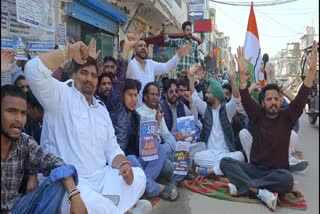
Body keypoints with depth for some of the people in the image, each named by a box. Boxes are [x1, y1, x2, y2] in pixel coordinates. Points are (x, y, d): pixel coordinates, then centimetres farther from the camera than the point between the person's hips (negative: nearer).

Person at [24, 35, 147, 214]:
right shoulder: (61, 96, -2)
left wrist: (123, 164, -7)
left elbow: (111, 147, 13)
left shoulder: (101, 108, 16)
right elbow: (34, 70, -22)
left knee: (138, 176, -11)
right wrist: (69, 51, -16)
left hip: (101, 177, 6)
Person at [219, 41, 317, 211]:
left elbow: (301, 98, -15)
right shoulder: (258, 116, 2)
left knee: (287, 179, -36)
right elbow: (245, 99, -12)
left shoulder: (287, 118, -1)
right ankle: (262, 192, -33)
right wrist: (242, 74, -27)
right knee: (225, 162, -21)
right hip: (255, 169, 2)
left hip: (277, 172, -1)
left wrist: (312, 70, -27)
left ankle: (243, 185, -23)